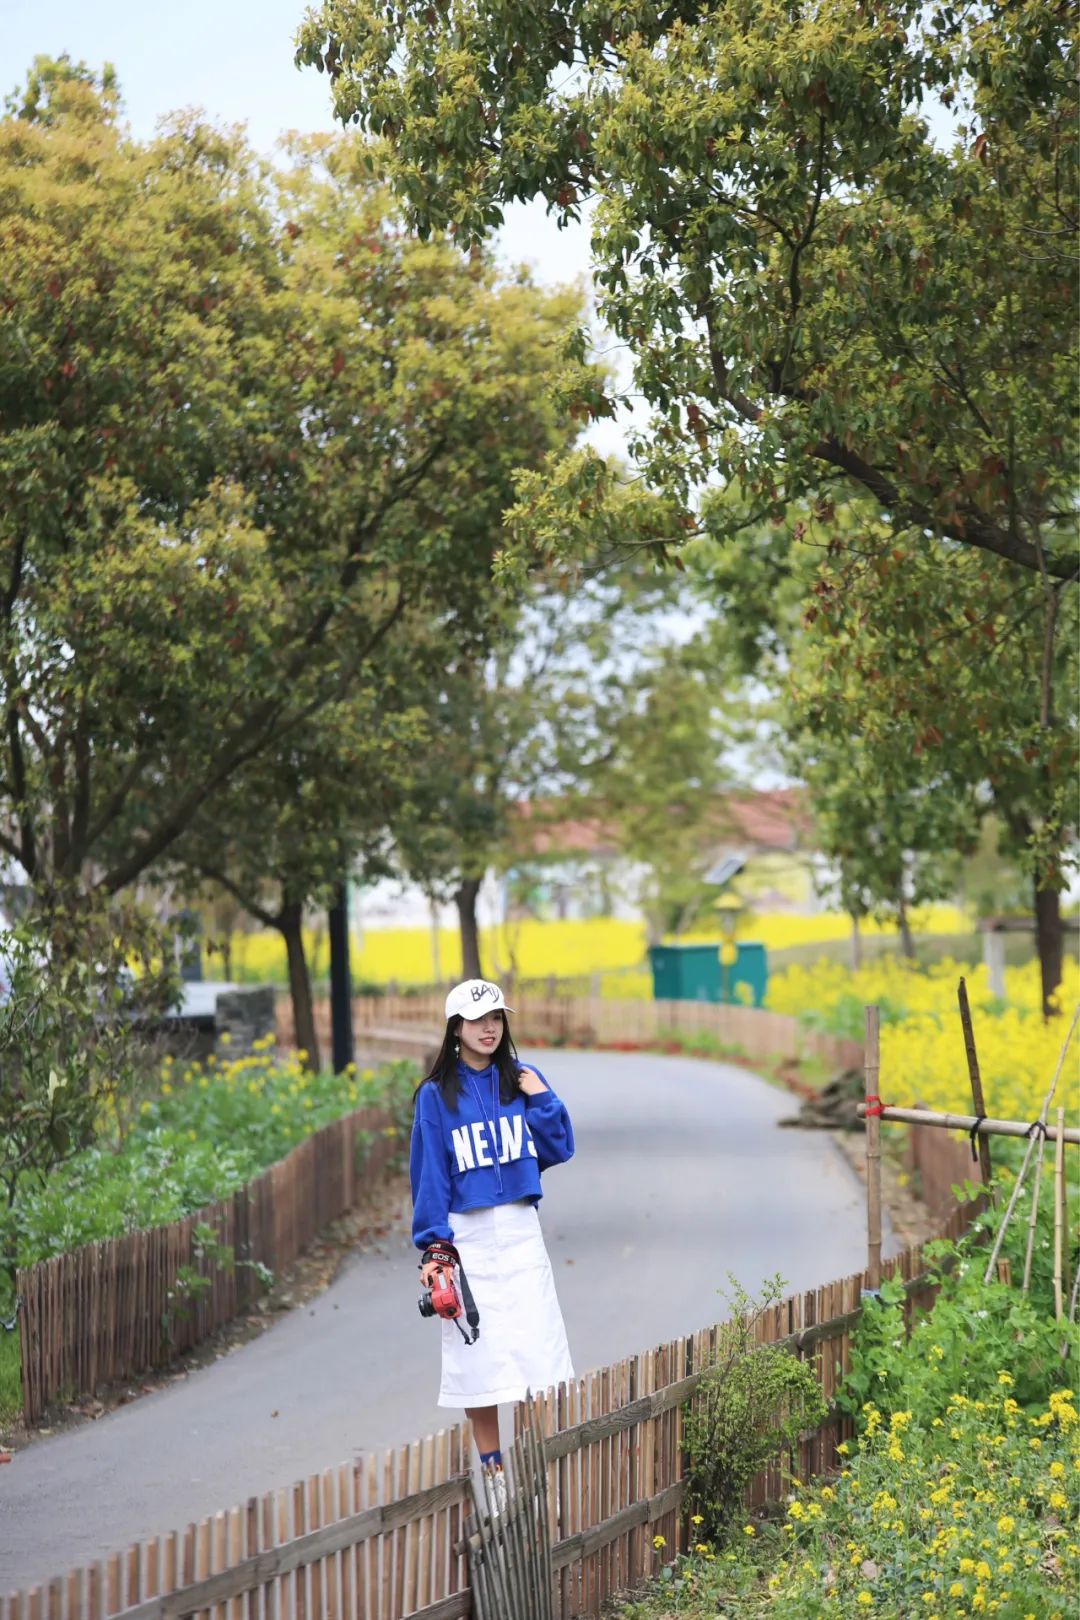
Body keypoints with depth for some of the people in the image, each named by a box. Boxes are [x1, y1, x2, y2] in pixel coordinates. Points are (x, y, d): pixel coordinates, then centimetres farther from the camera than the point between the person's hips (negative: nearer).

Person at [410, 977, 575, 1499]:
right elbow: (429, 1173, -2)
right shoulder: (436, 1095, -2)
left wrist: (542, 1100, -7)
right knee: (478, 1354, 1)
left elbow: (559, 1150, 7)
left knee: (538, 1343, -2)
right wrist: (433, 1247, -7)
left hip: (521, 1231, 2)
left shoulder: (522, 1080, 6)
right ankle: (494, 1471, 10)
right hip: (467, 1236, -2)